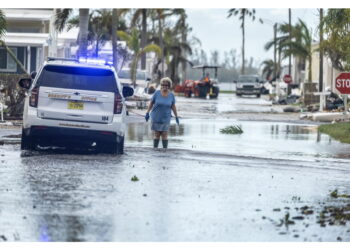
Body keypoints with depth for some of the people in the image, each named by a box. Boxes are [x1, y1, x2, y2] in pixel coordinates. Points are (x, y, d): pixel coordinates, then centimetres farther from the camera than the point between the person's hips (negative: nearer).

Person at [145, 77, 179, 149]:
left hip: (166, 118, 1)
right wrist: (147, 113, -1)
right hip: (156, 118, -1)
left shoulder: (171, 95, -2)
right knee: (157, 134, 2)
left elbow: (173, 106, 7)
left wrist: (176, 117, 7)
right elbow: (151, 103, 1)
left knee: (164, 134, -3)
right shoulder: (157, 93, -6)